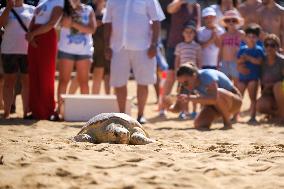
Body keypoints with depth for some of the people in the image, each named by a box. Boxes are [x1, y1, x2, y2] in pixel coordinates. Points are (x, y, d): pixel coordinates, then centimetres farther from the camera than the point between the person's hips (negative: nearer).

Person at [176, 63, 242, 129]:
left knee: (218, 93, -38)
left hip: (234, 102, -5)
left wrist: (190, 98, -48)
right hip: (217, 105, 6)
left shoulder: (207, 76, -29)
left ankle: (228, 123, -18)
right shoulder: (191, 83, -8)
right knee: (199, 124, -16)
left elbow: (214, 98, -45)